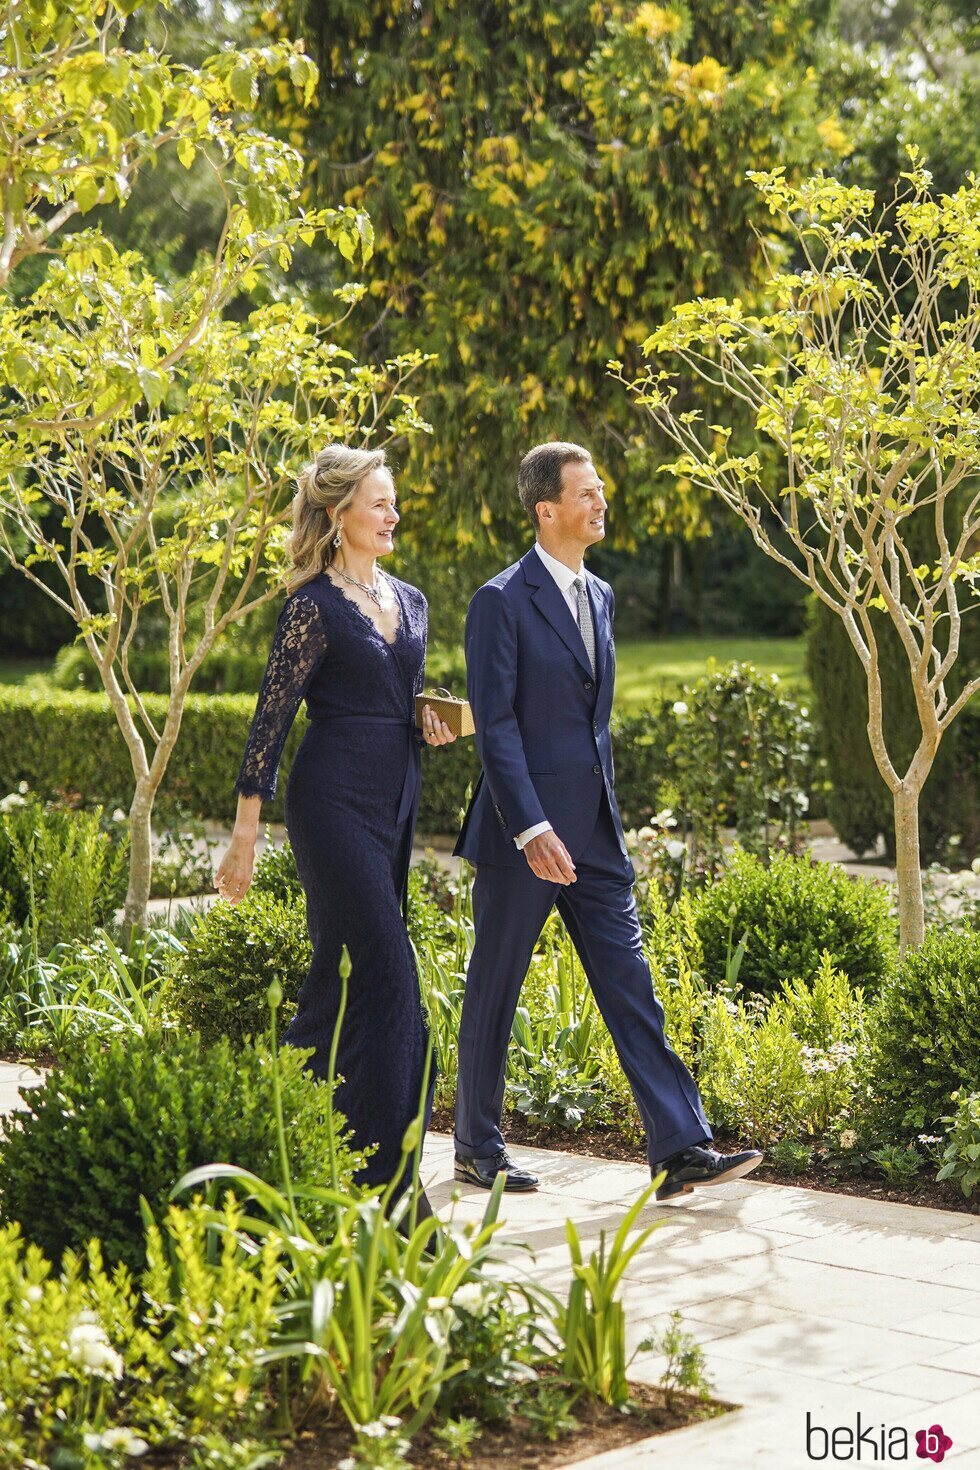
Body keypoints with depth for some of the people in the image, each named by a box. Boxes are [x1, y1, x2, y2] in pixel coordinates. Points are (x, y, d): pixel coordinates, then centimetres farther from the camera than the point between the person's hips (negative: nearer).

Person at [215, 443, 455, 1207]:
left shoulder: (409, 601, 13)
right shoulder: (315, 606, -9)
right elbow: (272, 718, -9)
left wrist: (431, 722, 2)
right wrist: (246, 834, -12)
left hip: (395, 797, 8)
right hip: (336, 796, -8)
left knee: (343, 968, 11)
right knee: (388, 971, -11)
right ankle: (384, 1168, -6)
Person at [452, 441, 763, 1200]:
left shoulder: (599, 595, 13)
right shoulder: (502, 601, -10)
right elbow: (495, 724, -15)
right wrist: (531, 829, -22)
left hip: (594, 831, 7)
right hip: (524, 832, -6)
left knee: (631, 987, 1)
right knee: (495, 990, 6)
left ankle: (682, 1151, -2)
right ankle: (478, 1150, 19)